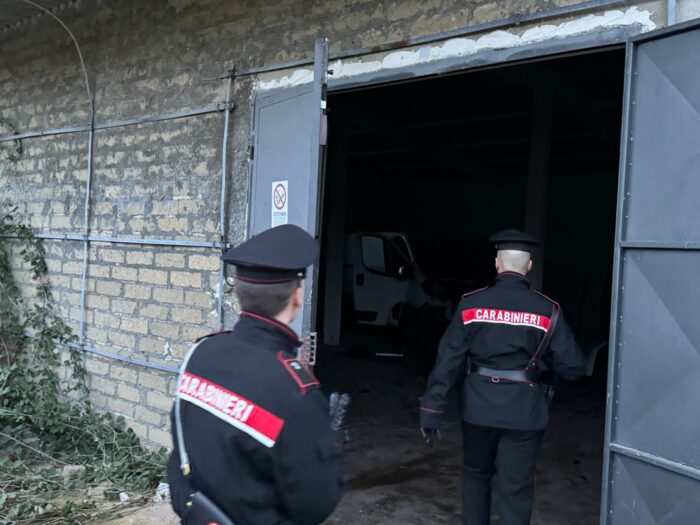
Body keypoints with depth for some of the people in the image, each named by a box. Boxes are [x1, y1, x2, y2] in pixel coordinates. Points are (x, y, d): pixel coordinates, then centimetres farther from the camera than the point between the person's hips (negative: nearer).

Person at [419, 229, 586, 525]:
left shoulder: (471, 304, -6)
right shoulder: (547, 310, -7)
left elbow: (448, 359, -7)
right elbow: (573, 367, -5)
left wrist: (431, 409, -3)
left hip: (479, 407, 1)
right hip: (524, 411, -1)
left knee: (476, 475, 22)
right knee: (516, 489, 8)